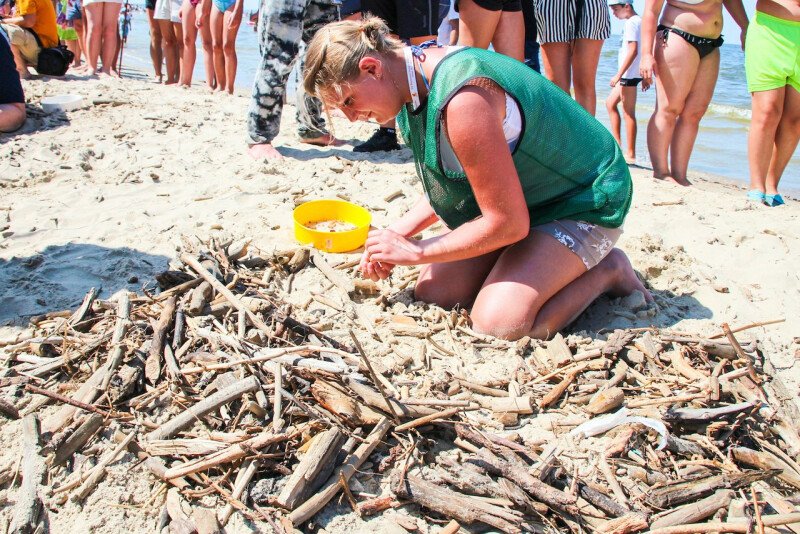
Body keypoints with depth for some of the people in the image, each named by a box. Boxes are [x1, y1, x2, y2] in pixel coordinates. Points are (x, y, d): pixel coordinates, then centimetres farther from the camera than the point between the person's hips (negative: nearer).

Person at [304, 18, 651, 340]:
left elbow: (507, 223, -28)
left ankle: (606, 271, 0)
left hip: (583, 201, -9)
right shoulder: (418, 82, -4)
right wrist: (398, 233, -6)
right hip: (520, 198, 9)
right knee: (432, 291, -2)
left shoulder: (464, 100, -34)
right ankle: (561, 265, 14)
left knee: (499, 323, -26)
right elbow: (447, 185, 9)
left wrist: (416, 252, -17)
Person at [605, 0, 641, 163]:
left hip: (629, 74, -11)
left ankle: (631, 154, -3)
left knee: (628, 112, -7)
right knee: (610, 103, 18)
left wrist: (618, 75, -22)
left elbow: (633, 51, -21)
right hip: (628, 75, 11)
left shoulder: (631, 22, -12)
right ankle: (617, 142, 18)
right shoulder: (639, 21, 17)